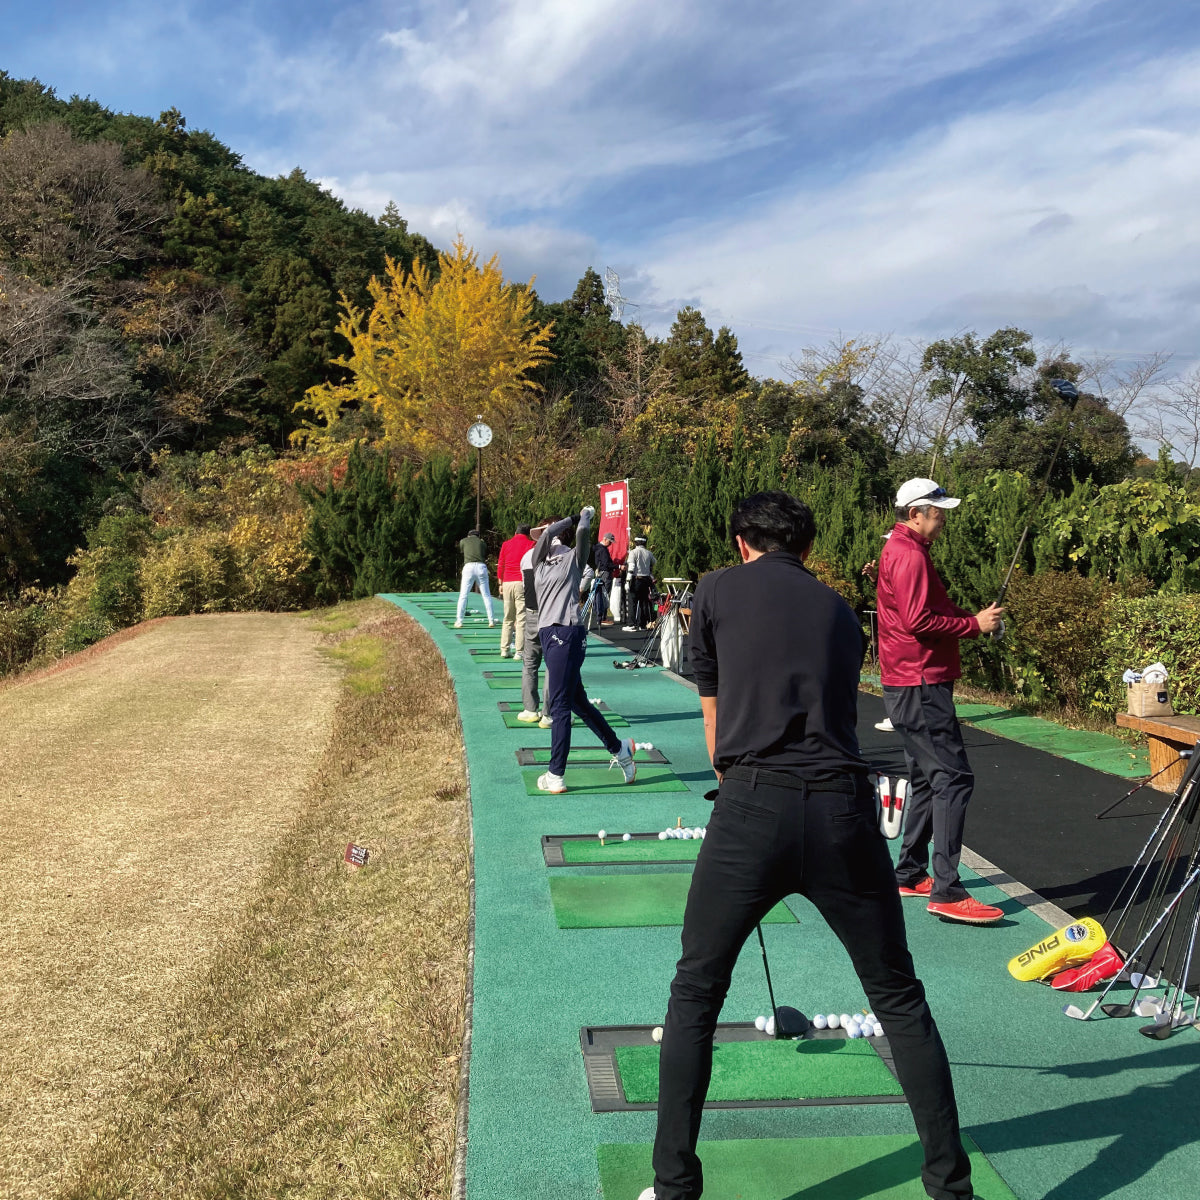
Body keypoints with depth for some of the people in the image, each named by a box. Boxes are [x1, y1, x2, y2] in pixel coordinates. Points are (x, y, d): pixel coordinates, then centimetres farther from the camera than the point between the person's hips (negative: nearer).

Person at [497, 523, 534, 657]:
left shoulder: (506, 544, 13)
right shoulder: (531, 544, 2)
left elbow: (500, 566, 13)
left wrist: (501, 584, 20)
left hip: (507, 583, 4)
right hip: (522, 584, -4)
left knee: (508, 618, 12)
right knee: (522, 618, -4)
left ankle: (504, 650, 10)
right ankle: (519, 651, -8)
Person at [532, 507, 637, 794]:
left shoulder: (572, 560, 7)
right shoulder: (539, 563, 20)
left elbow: (583, 533, -2)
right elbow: (549, 531, 9)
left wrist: (586, 516, 16)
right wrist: (572, 517, 19)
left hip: (567, 634, -7)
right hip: (548, 635, 7)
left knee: (559, 705, -8)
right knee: (578, 701, 13)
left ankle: (555, 776, -7)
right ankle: (619, 748, 27)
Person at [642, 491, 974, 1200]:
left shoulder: (718, 590, 11)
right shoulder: (840, 612, 20)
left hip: (752, 806, -2)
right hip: (843, 808, 3)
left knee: (695, 995, 16)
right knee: (900, 1000, 19)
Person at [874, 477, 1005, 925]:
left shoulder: (902, 550, 19)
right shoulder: (909, 555, -14)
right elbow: (918, 622, -22)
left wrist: (970, 614, 9)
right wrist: (974, 624, -14)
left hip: (913, 686, 11)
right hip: (920, 687, -11)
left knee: (928, 779, 17)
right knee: (953, 778, -12)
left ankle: (910, 874, 25)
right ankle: (946, 891, -12)